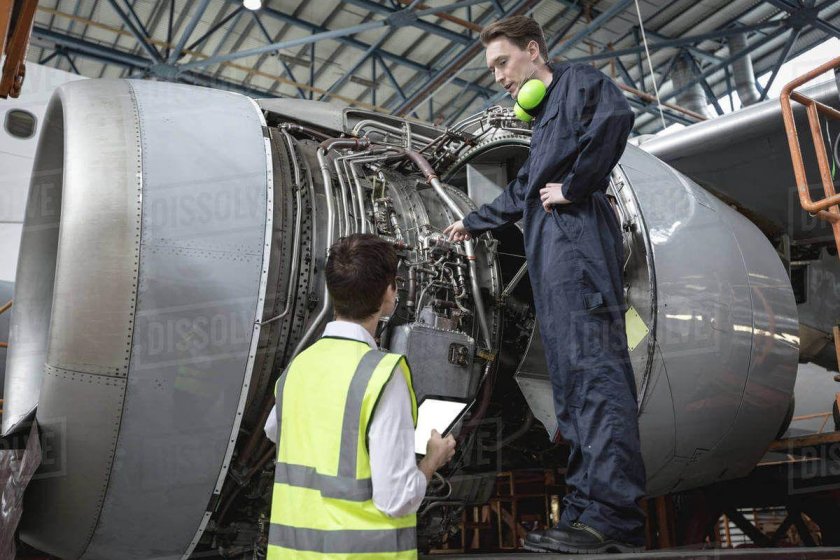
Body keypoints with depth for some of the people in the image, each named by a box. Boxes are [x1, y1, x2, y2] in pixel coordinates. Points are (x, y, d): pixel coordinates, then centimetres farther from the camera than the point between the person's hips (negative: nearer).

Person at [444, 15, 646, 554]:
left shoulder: (576, 81, 7)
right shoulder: (544, 116, 33)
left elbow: (616, 115, -18)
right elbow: (520, 194, 41)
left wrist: (574, 186, -14)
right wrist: (473, 222, 49)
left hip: (578, 243, -9)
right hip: (552, 255, 10)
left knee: (594, 369, -18)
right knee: (571, 379, 1)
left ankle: (613, 518, -20)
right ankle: (587, 506, 1)